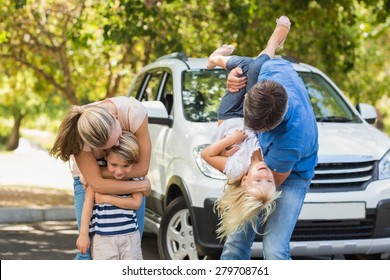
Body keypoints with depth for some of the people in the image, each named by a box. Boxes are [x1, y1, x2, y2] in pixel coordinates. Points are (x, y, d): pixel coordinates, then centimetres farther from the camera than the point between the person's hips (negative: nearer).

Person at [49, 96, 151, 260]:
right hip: (89, 177, -1)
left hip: (130, 175, 1)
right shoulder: (81, 136, -35)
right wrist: (142, 186, -28)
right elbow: (97, 184, -34)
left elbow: (142, 167, -27)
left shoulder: (134, 111, -35)